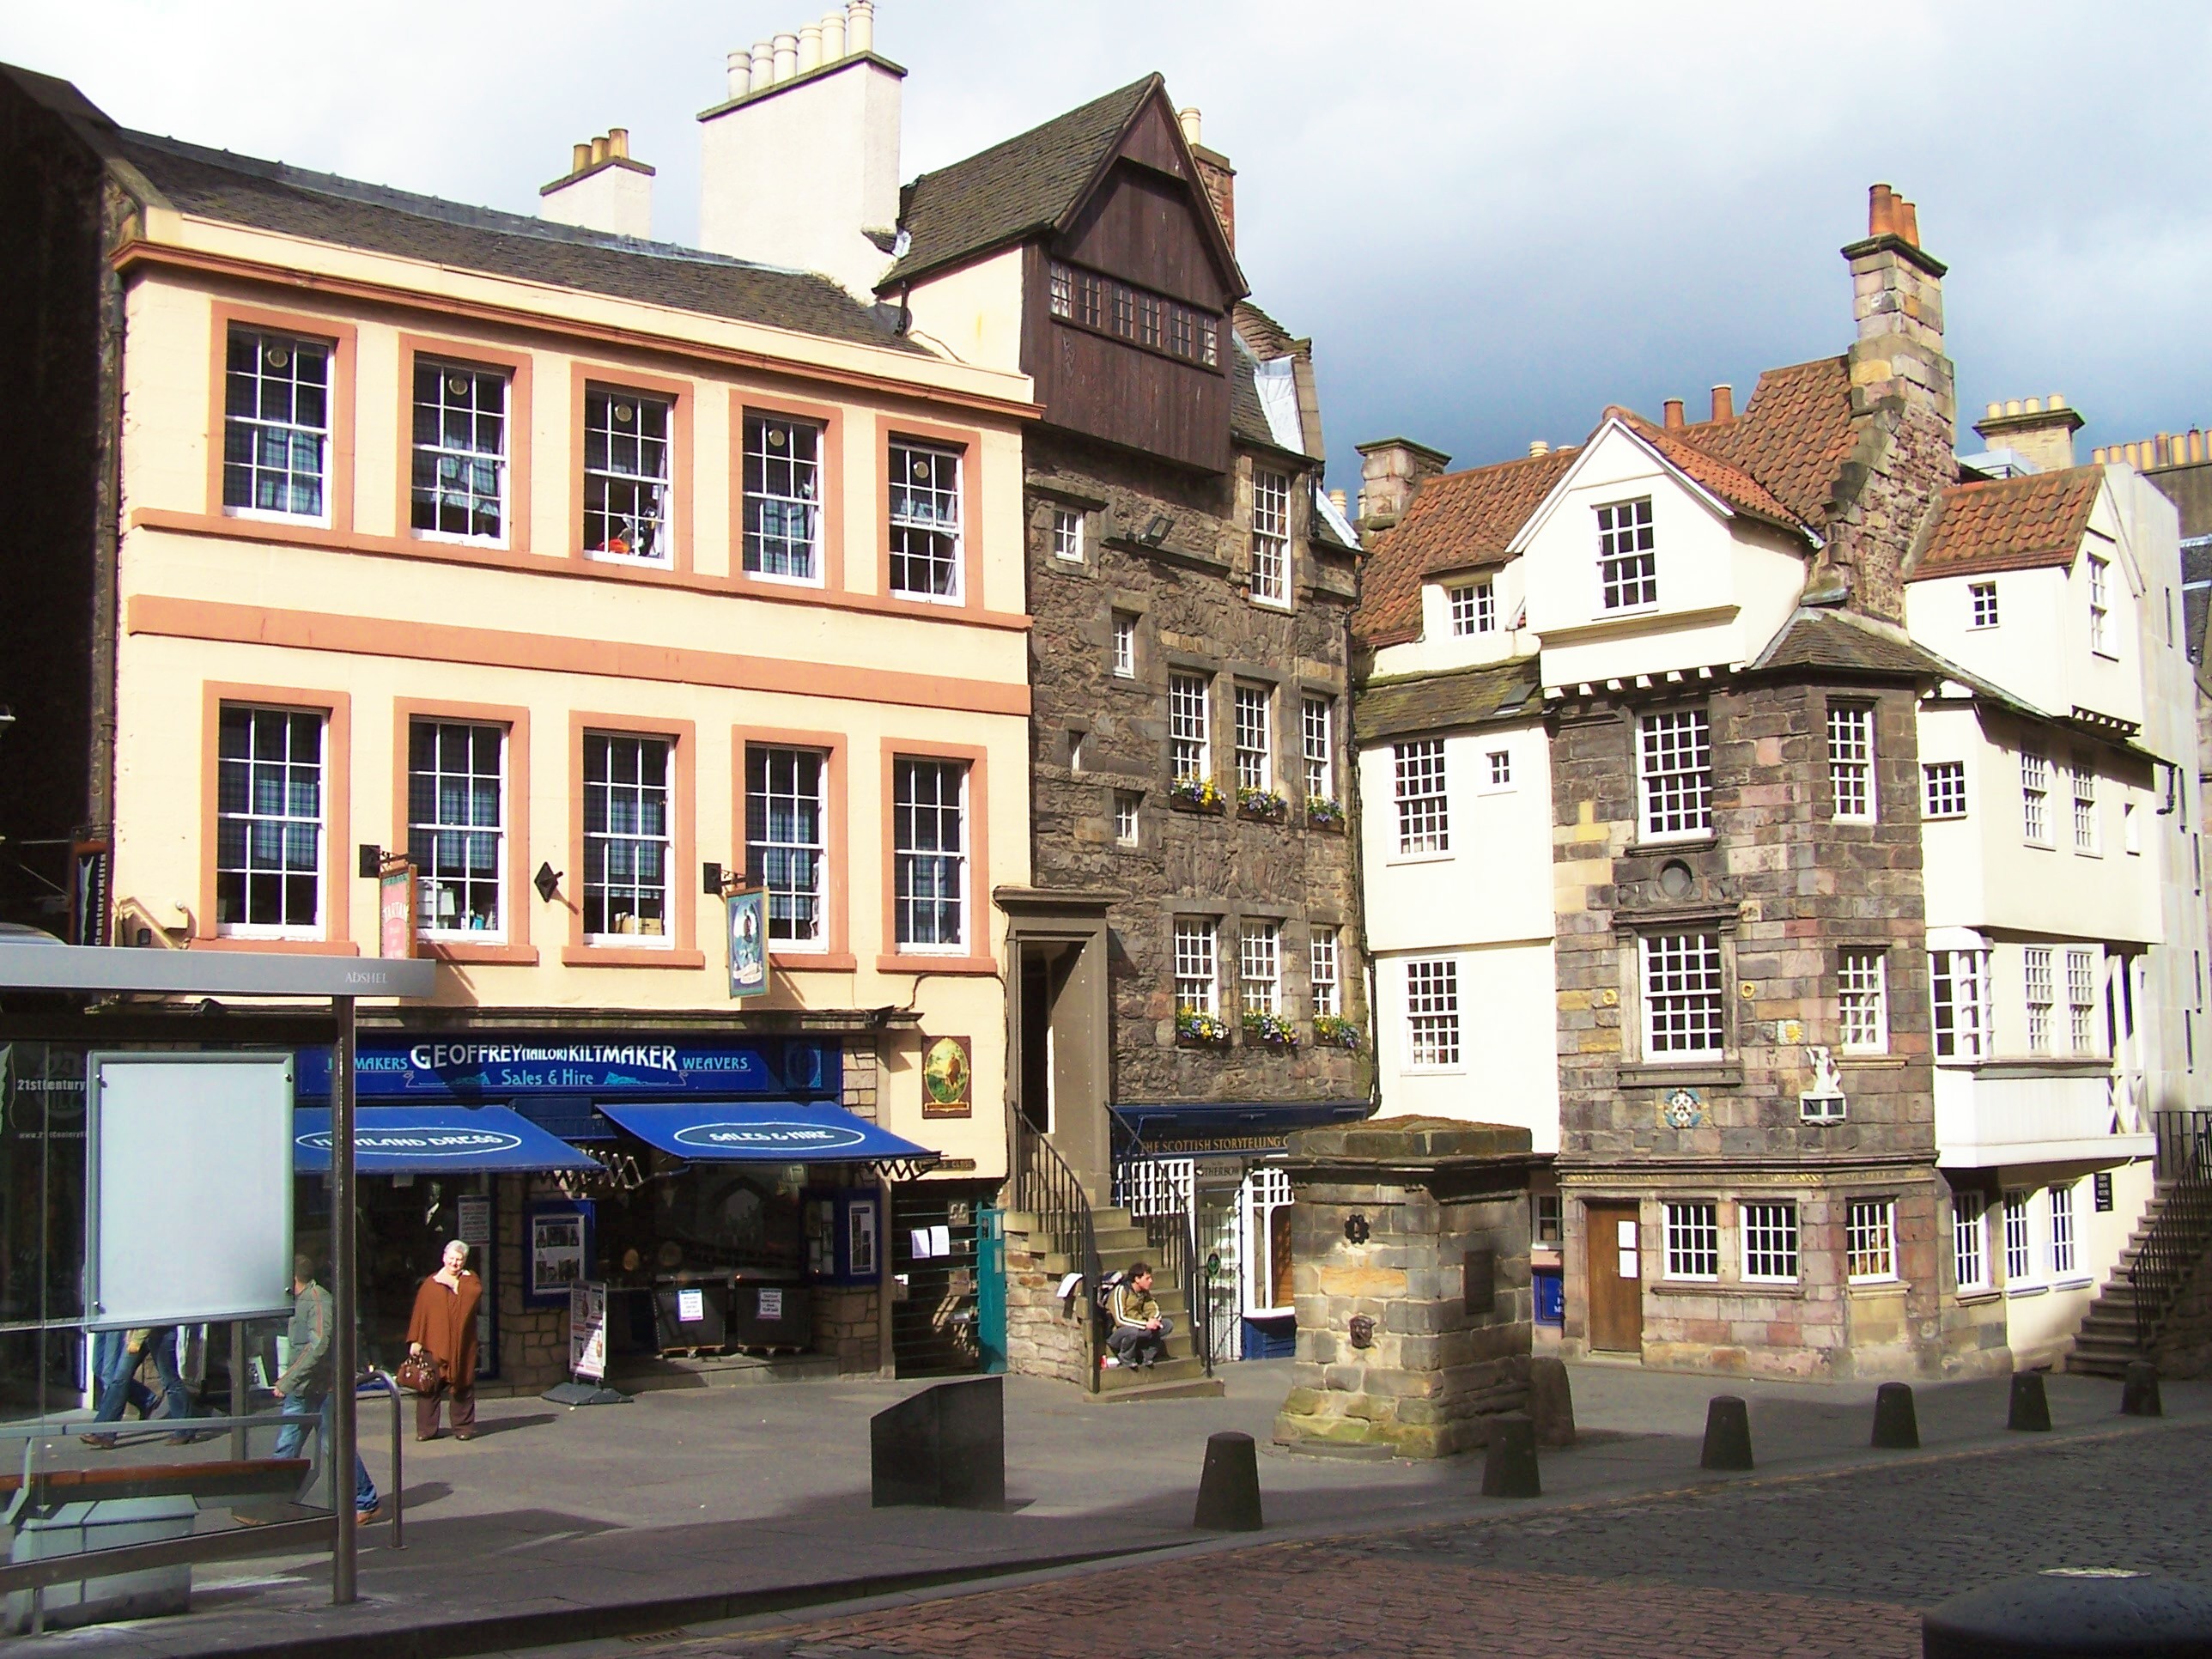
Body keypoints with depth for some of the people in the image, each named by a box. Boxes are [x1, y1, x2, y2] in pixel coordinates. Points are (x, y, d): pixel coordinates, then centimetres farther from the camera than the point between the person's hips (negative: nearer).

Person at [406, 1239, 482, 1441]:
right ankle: (426, 1429, 1)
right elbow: (420, 1313, 5)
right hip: (433, 1345, 0)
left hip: (461, 1345, 0)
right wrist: (415, 1341, -3)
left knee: (462, 1385, 2)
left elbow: (474, 1293, -14)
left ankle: (463, 1427, 10)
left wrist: (454, 1283, -12)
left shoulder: (470, 1281, 10)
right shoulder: (431, 1283, 10)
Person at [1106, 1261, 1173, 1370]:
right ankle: (1125, 1359, -13)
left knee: (1168, 1324, -7)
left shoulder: (1144, 1292, 5)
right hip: (1116, 1335, -7)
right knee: (1132, 1331, -41)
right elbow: (1120, 1319, -26)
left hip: (1138, 1330, 7)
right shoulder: (1120, 1291, -19)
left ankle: (1146, 1354, -6)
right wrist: (1145, 1324, -30)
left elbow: (1153, 1310, 8)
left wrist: (1153, 1320, -18)